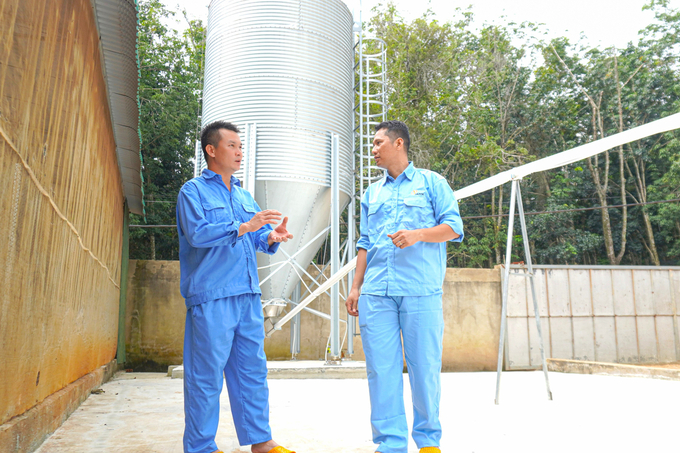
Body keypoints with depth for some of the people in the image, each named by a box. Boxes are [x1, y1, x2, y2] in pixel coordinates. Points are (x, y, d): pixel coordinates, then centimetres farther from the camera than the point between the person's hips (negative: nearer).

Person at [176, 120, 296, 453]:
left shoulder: (243, 195, 22)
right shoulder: (194, 190, 1)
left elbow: (258, 238, 19)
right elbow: (197, 232, -14)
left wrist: (272, 237, -4)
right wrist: (244, 226, -21)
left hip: (248, 295, 7)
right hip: (211, 297, -6)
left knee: (253, 369, 10)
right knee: (206, 373, -1)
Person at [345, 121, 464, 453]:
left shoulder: (431, 182, 9)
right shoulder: (372, 193, 21)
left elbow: (454, 227, 3)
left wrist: (417, 234, -14)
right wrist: (356, 287, 12)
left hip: (421, 291, -3)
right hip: (376, 293, 4)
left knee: (424, 366, 1)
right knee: (381, 369, 1)